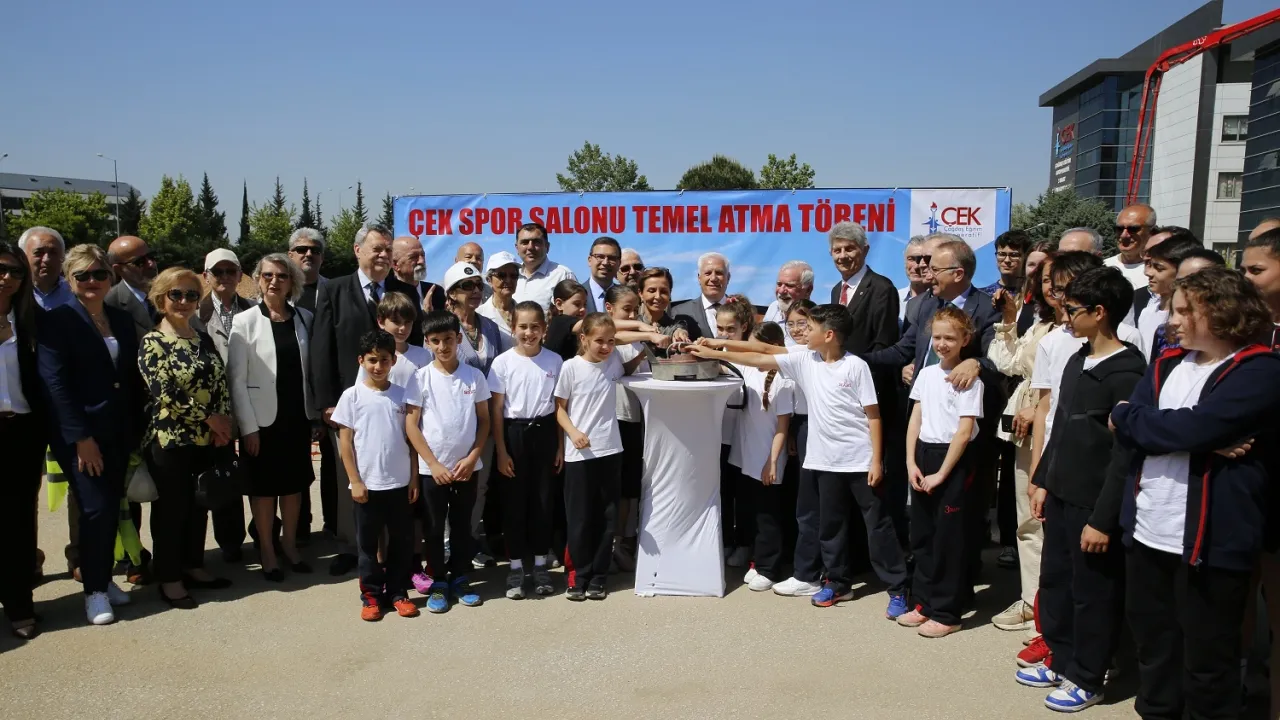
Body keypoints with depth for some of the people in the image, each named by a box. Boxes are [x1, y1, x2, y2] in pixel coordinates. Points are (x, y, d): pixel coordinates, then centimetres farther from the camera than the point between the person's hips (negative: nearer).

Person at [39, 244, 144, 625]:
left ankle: (104, 578, 25)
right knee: (96, 509, -6)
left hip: (118, 433, 5)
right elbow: (54, 382, -12)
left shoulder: (122, 320, 11)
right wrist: (80, 438, -16)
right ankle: (94, 590, 9)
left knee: (111, 509, 10)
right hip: (79, 434, -5)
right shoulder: (57, 321, -5)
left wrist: (136, 431, 7)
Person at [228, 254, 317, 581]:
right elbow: (236, 378, -9)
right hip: (263, 418, -3)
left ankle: (289, 544, 29)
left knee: (295, 482, 13)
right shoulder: (245, 322, -7)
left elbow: (311, 368, 6)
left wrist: (317, 411, 2)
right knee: (264, 486, 8)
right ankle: (267, 550, 23)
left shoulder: (304, 319, 2)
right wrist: (248, 427, -12)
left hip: (298, 416, 3)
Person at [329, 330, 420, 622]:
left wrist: (414, 478, 2)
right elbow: (345, 443, -2)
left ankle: (398, 592, 23)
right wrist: (355, 481, -7)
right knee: (368, 542, 9)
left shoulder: (403, 395, 2)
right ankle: (371, 594, 22)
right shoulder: (352, 396, -3)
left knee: (402, 541, 9)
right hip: (367, 484, -2)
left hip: (400, 483, 2)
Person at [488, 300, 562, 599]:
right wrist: (501, 451, -6)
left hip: (544, 432, 2)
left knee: (543, 499, 8)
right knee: (514, 501, 6)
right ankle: (517, 565, 17)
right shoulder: (503, 362, -6)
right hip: (514, 432, -1)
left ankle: (540, 563, 21)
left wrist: (560, 445, 3)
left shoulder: (554, 361, 0)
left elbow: (560, 406, 4)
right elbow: (496, 410, -4)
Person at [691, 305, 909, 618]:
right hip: (826, 460, 5)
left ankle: (898, 589, 12)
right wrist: (714, 354, 1)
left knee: (877, 525, 3)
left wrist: (876, 460, -11)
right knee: (831, 524, 15)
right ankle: (838, 583, 30)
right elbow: (760, 360, 3)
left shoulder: (856, 366, -10)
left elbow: (873, 415, -8)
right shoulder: (805, 361, 2)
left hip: (860, 460, -5)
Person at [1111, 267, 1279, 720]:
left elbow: (1194, 427, -23)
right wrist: (1203, 442, -15)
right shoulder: (1168, 364, 11)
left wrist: (1128, 416, -7)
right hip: (1147, 532, 6)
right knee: (1152, 644, 18)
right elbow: (1127, 432, 0)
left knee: (1207, 658, 8)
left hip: (1209, 540, -6)